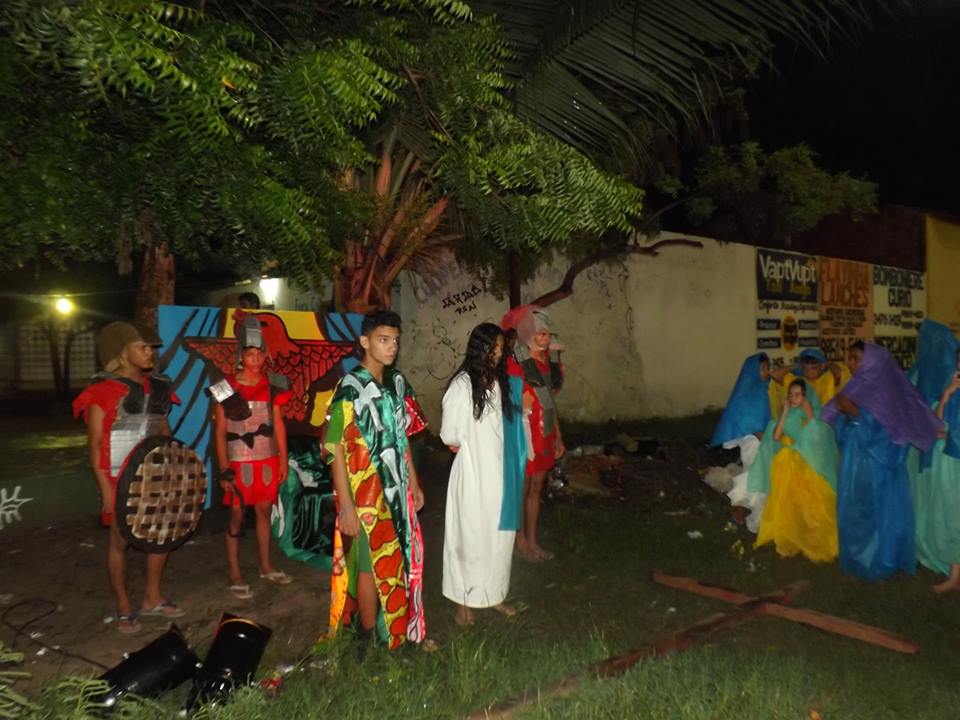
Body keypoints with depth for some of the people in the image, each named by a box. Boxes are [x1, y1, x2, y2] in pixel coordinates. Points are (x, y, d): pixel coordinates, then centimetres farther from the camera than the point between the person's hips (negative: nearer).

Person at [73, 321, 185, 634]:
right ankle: (124, 609, 19)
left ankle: (152, 598, 29)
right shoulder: (104, 389, -12)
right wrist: (105, 487, -17)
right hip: (120, 478, -6)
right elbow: (95, 442, -13)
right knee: (120, 540, 5)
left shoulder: (157, 386, 7)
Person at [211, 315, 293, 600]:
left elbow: (278, 425, 7)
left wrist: (283, 461, 5)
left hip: (267, 460, 4)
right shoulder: (227, 387, -8)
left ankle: (265, 566, 28)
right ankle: (235, 575, 15)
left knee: (264, 511, 14)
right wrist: (224, 470, -10)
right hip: (239, 462, -3)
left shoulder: (272, 385, 2)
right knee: (237, 517, 4)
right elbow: (220, 431, -7)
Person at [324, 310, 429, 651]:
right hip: (365, 495, -7)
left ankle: (393, 631, 35)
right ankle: (369, 639, 24)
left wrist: (413, 484, 14)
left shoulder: (396, 383, 5)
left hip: (395, 491, 7)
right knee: (372, 564, 5)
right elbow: (336, 449, -17)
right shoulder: (350, 389, -16)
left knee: (397, 560, 16)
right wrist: (346, 505, -19)